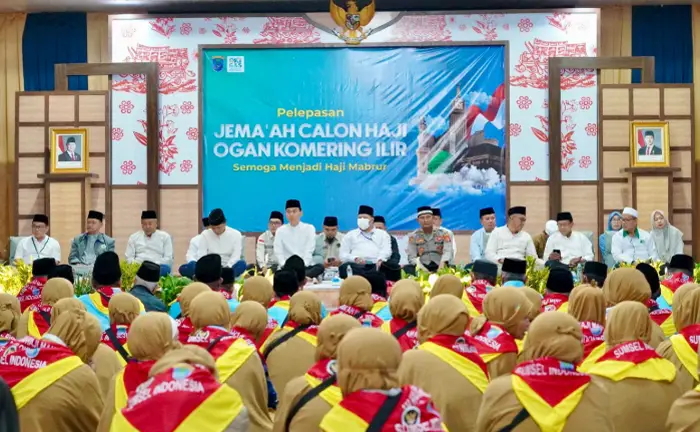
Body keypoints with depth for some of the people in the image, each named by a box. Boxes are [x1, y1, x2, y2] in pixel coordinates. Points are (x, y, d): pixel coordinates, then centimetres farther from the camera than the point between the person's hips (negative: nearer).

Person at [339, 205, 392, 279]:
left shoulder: (382, 234, 23)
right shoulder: (350, 235, 23)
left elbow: (386, 251, 6)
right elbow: (343, 255, 14)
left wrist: (380, 260, -18)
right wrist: (355, 258, -9)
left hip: (376, 265, 0)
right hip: (356, 266, 0)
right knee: (344, 266, -35)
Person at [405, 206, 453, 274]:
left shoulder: (443, 233, 5)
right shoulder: (413, 236, 8)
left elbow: (447, 251, -8)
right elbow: (412, 257, 1)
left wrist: (442, 263, -31)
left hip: (439, 267, -1)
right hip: (422, 267, 1)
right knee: (406, 268, -29)